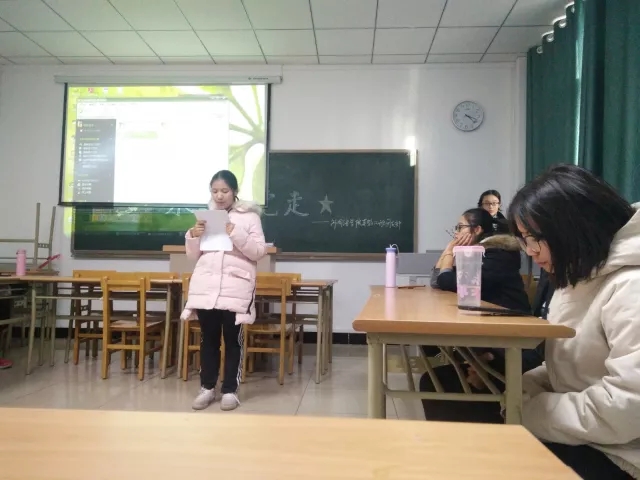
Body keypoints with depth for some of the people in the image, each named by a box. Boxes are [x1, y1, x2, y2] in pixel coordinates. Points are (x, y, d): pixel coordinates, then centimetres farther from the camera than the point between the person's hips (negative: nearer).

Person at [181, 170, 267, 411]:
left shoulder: (249, 216, 1)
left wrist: (236, 234, -18)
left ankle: (230, 390, 15)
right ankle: (207, 387, 22)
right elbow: (193, 255, 14)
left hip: (236, 288, -3)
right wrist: (193, 236, -6)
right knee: (208, 338, 10)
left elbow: (259, 252, -6)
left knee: (233, 339, 4)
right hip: (205, 286, 3)